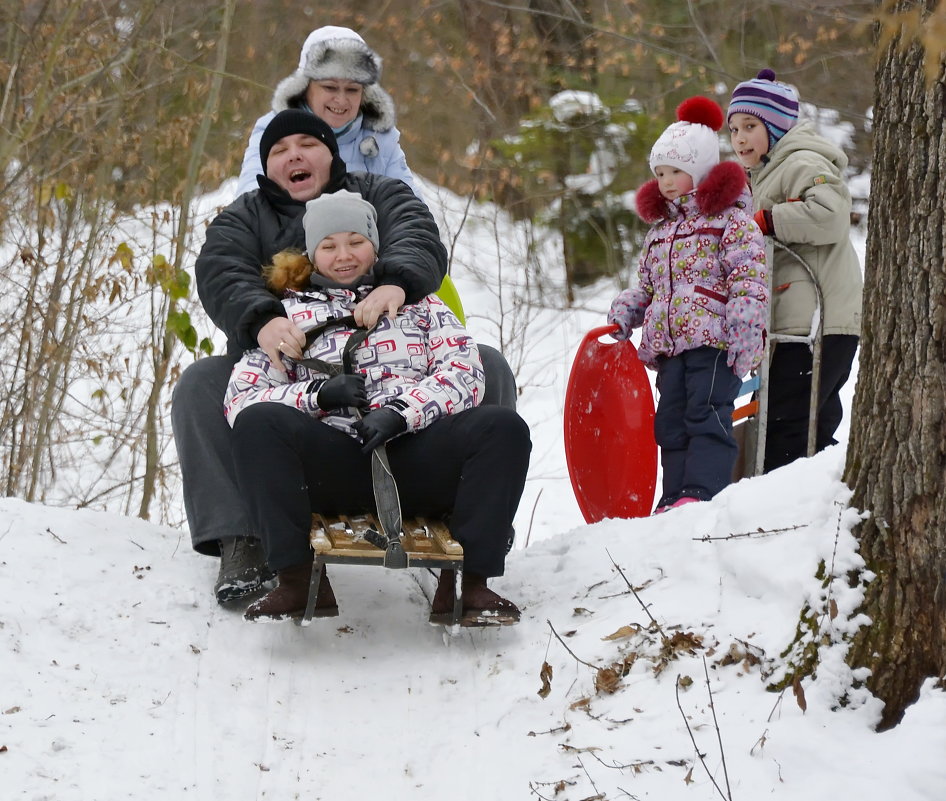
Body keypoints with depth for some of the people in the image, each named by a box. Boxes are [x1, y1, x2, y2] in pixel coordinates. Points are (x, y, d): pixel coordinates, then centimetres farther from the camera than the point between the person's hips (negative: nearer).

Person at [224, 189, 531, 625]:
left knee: (504, 427, -27)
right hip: (330, 466, 0)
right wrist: (319, 393, -8)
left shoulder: (419, 304, 24)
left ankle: (471, 580, -25)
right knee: (260, 423, -30)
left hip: (414, 462, 1)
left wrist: (401, 413, -12)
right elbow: (239, 398, 10)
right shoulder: (290, 314, 22)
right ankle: (297, 578, -27)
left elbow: (464, 374, 7)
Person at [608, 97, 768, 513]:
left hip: (714, 339, -8)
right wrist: (624, 314, 9)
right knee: (671, 422, 5)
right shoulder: (660, 229, 23)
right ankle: (675, 497, 6)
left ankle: (702, 491, -19)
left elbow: (749, 278, -10)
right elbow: (647, 284, 28)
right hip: (667, 342, 8)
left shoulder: (730, 218, -2)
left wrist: (746, 330, -20)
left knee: (707, 415, -14)